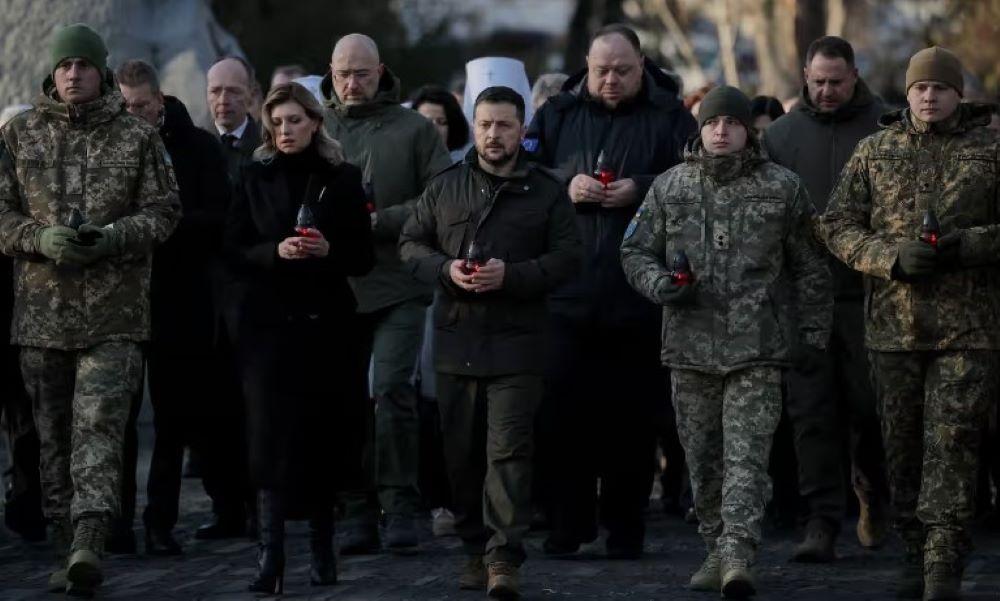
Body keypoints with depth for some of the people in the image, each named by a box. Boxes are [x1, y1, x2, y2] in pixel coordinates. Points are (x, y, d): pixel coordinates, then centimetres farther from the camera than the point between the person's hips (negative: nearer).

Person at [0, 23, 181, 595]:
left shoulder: (138, 138, 5)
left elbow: (164, 210, 4)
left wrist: (113, 237, -15)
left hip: (114, 313, -3)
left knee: (99, 425, -15)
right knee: (54, 435, 8)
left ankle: (88, 544, -26)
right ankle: (69, 552, 16)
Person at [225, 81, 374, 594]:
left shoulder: (342, 179, 5)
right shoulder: (256, 177, 7)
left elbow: (364, 257, 5)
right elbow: (234, 252, 3)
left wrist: (328, 251, -15)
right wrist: (276, 251, -15)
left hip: (323, 322, 0)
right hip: (267, 321, 0)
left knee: (318, 435, 4)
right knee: (270, 435, -10)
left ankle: (321, 547, 17)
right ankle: (270, 556, -15)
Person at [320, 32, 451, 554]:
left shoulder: (413, 129, 4)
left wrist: (379, 221, -12)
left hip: (397, 286, -3)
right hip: (333, 288, 3)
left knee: (392, 387, -14)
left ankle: (400, 506, -6)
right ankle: (357, 512, 12)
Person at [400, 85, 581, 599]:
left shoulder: (546, 191, 2)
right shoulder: (444, 187, 10)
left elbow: (566, 257, -1)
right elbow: (411, 243, 13)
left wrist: (512, 276, -16)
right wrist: (446, 269, -7)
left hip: (515, 343, -3)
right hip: (456, 339, 3)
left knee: (509, 449, -10)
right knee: (462, 452, 8)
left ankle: (504, 556, -12)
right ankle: (475, 547, 20)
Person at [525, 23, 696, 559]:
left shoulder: (669, 117, 5)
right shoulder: (558, 114, 11)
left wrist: (642, 190, -14)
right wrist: (566, 184, -7)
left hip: (639, 295, -2)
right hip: (568, 291, 2)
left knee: (632, 414, 3)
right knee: (563, 410, -1)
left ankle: (625, 528, 13)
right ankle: (567, 522, 8)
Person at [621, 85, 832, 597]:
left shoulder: (782, 188, 5)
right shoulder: (669, 188, 8)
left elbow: (808, 268, 11)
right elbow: (635, 252, 13)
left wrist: (813, 331, 7)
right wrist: (661, 285, -8)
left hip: (756, 348, -2)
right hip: (690, 345, 3)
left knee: (746, 455, -11)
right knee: (703, 457, 9)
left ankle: (737, 554, -19)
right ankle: (715, 550, 20)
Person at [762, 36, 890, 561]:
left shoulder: (885, 128, 2)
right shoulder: (781, 134, 9)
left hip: (866, 293, -2)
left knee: (868, 403, 4)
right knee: (811, 410, -1)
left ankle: (873, 492, 30)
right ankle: (821, 522, 1)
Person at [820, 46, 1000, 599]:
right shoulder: (875, 151, 8)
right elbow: (838, 225, 4)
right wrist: (893, 257, -12)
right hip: (893, 321, 2)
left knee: (953, 441, -8)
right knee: (902, 444, 8)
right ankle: (914, 555, 19)